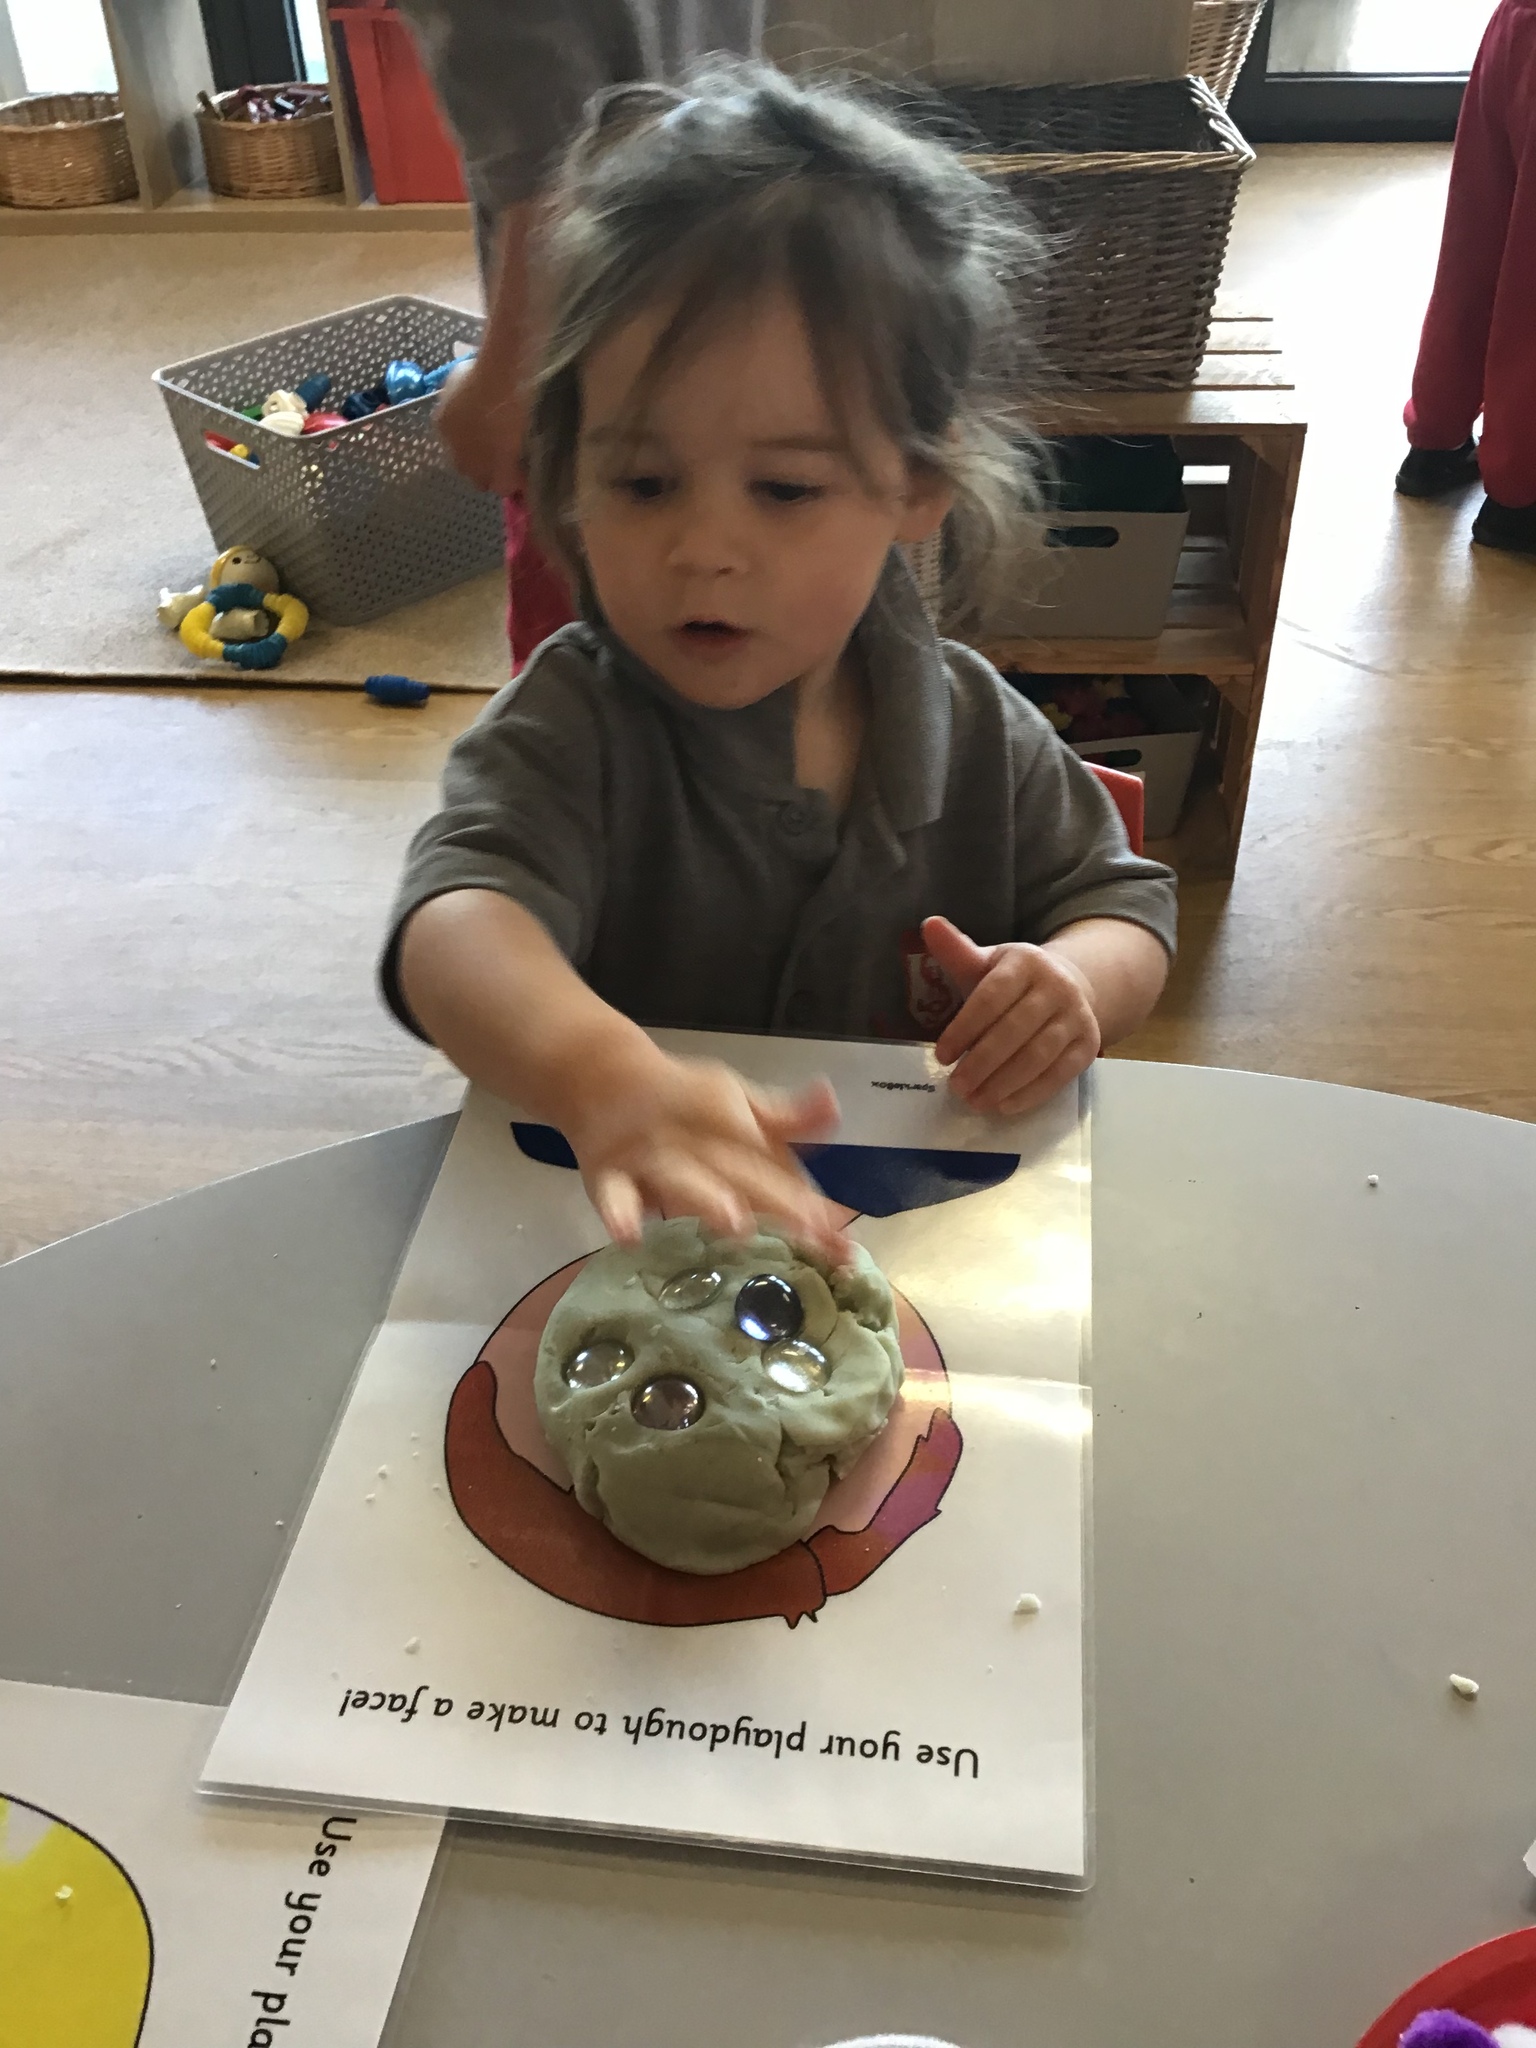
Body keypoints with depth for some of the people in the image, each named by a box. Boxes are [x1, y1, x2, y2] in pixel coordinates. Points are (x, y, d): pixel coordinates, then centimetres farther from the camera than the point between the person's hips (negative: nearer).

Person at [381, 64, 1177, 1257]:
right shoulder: (573, 731, -14)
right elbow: (459, 921, -32)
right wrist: (605, 1078, -54)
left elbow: (1122, 903, 9)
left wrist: (1073, 985, -16)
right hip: (621, 1248, -3)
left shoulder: (976, 731, -2)